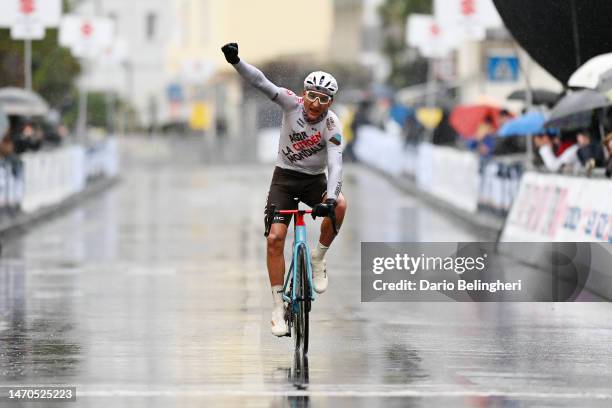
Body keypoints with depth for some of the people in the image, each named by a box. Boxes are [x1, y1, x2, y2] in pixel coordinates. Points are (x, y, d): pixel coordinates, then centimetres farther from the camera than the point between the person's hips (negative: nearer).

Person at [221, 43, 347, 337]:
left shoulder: (332, 125, -19)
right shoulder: (292, 103, -15)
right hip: (284, 177, 1)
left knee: (339, 204, -32)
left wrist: (330, 198, -46)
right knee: (275, 238, -14)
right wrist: (235, 61, -43)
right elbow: (260, 82, -25)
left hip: (314, 180, -1)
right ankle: (278, 305, -4)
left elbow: (335, 165, -30)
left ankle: (319, 257, -8)